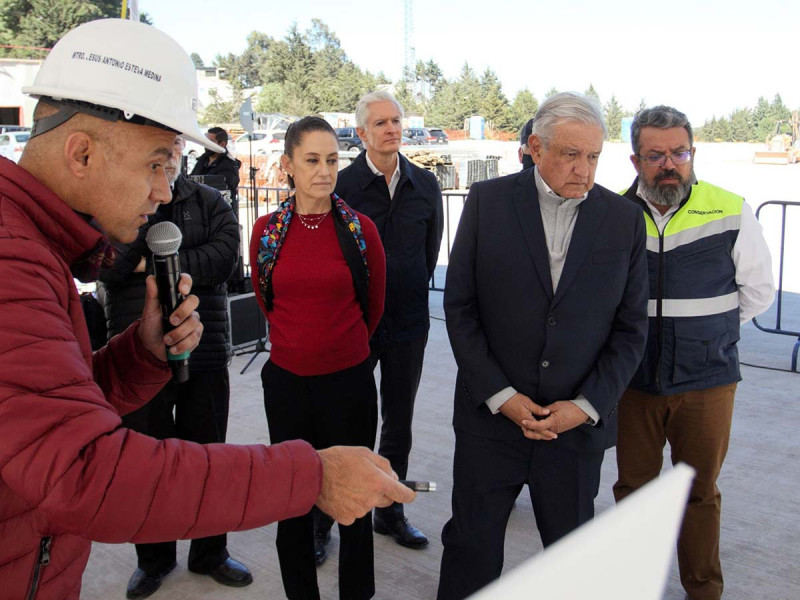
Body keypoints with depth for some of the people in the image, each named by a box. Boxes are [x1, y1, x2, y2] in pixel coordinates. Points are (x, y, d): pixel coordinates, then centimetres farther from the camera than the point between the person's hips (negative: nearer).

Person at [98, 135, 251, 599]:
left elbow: (224, 258, -15)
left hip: (206, 354, 1)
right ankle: (154, 558, 33)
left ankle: (210, 552, 32)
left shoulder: (210, 202, 2)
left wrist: (152, 264, -13)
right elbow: (104, 266, -17)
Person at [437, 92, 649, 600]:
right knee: (471, 547, 11)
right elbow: (460, 307, -4)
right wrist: (501, 396, -10)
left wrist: (586, 405, -8)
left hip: (579, 424, 1)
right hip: (491, 412, -1)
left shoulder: (625, 219, 0)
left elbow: (631, 328, 2)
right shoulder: (488, 201, -4)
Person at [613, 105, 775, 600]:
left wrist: (704, 330, 5)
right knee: (633, 489, 15)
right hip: (633, 380, 1)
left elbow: (758, 291, 5)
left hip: (706, 381, -1)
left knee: (700, 493, 14)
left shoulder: (731, 213, -6)